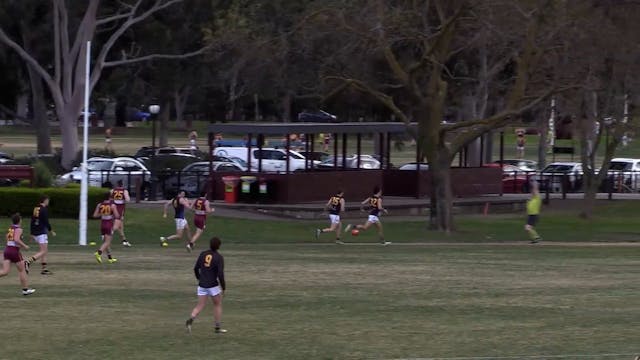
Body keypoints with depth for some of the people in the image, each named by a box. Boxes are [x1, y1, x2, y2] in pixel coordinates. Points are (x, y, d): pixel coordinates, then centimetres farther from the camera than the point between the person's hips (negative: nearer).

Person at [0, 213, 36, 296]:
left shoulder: (10, 229, 12)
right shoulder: (18, 229, -10)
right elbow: (16, 239, -25)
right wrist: (24, 246, -13)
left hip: (7, 250, 6)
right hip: (15, 251, -6)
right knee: (22, 270, 10)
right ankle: (25, 289, 19)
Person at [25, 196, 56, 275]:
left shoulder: (35, 209, 12)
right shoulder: (44, 209, -13)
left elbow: (32, 221, 15)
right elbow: (46, 222, -16)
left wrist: (32, 234, 20)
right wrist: (51, 231, -5)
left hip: (35, 233, 9)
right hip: (42, 233, -9)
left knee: (45, 251, 14)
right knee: (43, 252, -9)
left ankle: (44, 269, 11)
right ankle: (28, 262, -23)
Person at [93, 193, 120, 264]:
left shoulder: (99, 205, 0)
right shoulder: (112, 205, -11)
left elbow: (95, 215, -2)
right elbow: (117, 216, -14)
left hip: (102, 225, 5)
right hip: (109, 225, -5)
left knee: (106, 241, 17)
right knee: (107, 242, -6)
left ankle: (110, 258, 24)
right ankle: (98, 253, -29)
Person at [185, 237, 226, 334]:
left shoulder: (203, 254, 4)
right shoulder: (219, 258, -11)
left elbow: (196, 269, 9)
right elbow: (220, 274, -17)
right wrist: (223, 288, -6)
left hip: (202, 285, 4)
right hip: (213, 285, -4)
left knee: (200, 306, 6)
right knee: (217, 305, 16)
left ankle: (191, 319, -22)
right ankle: (217, 327, 20)